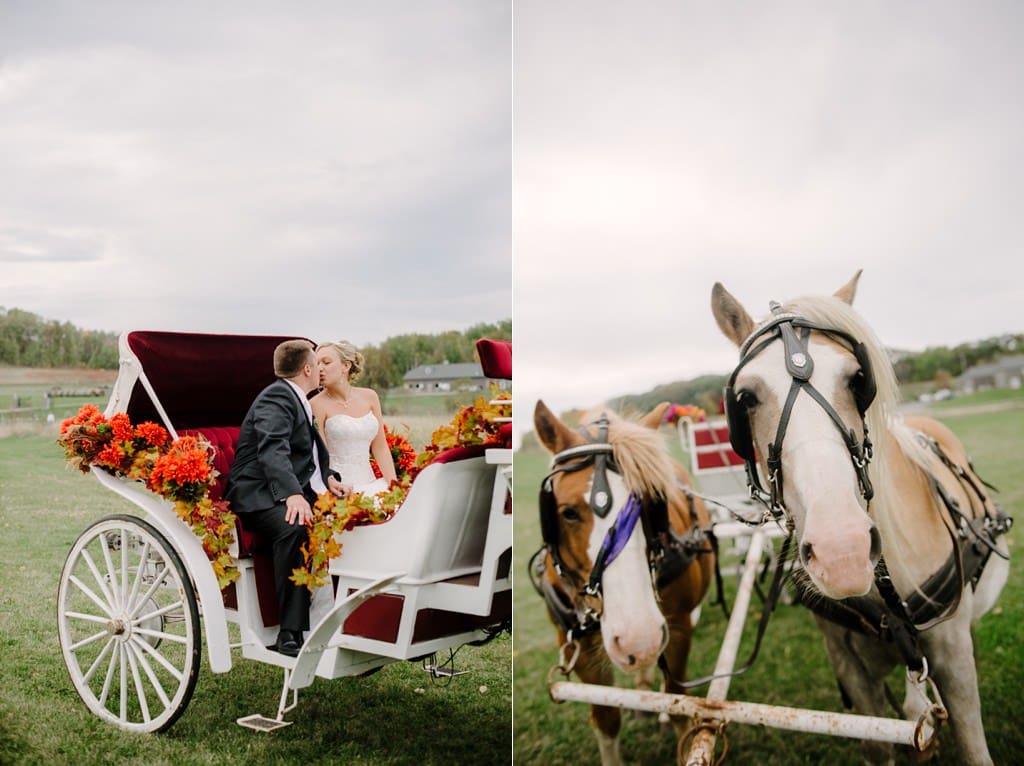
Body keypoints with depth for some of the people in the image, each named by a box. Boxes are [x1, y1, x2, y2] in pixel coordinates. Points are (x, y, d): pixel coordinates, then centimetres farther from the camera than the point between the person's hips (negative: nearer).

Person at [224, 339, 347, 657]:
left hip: (301, 493, 9)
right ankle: (290, 634, -34)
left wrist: (327, 477, 13)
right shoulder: (276, 398, -9)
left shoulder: (297, 401, 22)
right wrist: (292, 494, -43)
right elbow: (273, 450, -27)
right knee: (294, 528, -37)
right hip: (261, 496, -9)